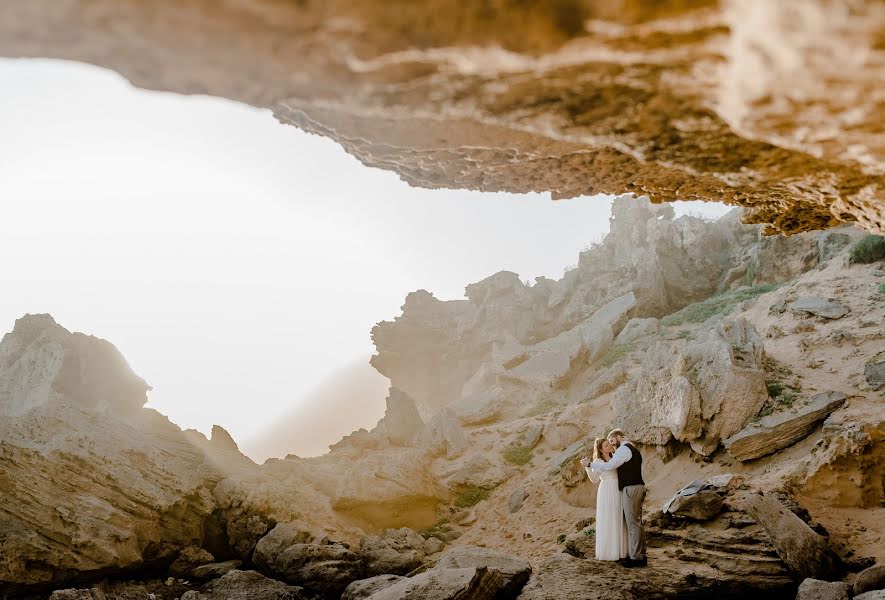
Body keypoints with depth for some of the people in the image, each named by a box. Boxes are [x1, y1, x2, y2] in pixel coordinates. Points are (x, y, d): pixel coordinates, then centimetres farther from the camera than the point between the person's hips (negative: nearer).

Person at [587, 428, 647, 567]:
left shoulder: (624, 449, -10)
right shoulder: (633, 450, 23)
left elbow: (609, 466, -14)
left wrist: (591, 464, -4)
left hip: (630, 489, -10)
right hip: (638, 488, 10)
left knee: (633, 523, -8)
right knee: (636, 523, 12)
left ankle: (637, 557, -7)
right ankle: (640, 554, 15)